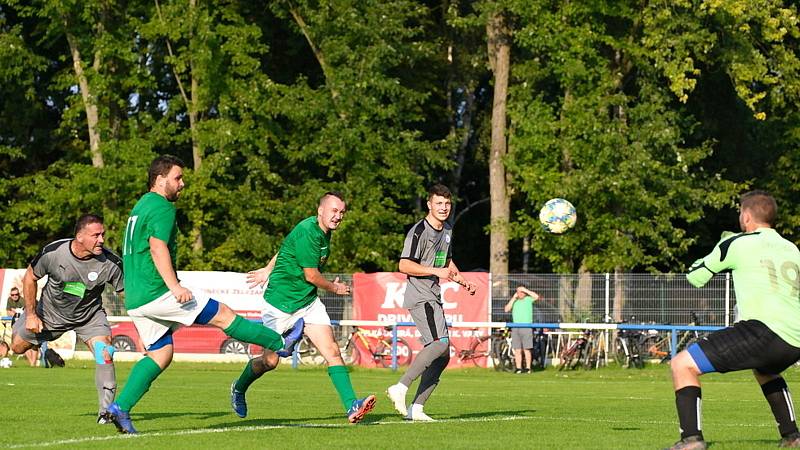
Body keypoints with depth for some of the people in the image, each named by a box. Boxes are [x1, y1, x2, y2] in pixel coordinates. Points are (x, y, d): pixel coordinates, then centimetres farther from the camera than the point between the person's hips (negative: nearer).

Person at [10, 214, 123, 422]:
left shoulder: (110, 263, -30)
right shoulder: (53, 252, -29)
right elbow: (30, 278, -9)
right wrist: (31, 315, -9)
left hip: (89, 316, -1)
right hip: (50, 313, 1)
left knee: (104, 353, -24)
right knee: (18, 347, 17)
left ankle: (106, 411, -15)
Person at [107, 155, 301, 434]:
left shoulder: (141, 206, 21)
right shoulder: (162, 207, -10)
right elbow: (158, 248, -23)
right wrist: (175, 287, -29)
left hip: (135, 299, 10)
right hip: (157, 293, -10)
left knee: (159, 354, 10)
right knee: (223, 315, 0)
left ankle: (120, 408, -1)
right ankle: (280, 343, 7)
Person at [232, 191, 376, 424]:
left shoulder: (324, 232, 8)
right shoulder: (307, 232, -22)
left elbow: (285, 248, 22)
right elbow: (311, 275, -19)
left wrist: (267, 270, 32)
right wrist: (334, 288, -1)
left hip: (309, 302, 8)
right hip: (281, 303, -8)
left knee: (332, 351, -11)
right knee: (270, 361, 3)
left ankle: (351, 406, -19)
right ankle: (238, 389, 33)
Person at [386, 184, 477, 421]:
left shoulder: (447, 230, 17)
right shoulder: (419, 231, -11)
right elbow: (404, 265, -17)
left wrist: (463, 280, 18)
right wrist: (437, 272, -22)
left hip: (434, 298, 9)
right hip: (419, 296, -9)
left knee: (443, 356, 5)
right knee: (440, 342, -27)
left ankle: (415, 409, 6)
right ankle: (400, 388, -27)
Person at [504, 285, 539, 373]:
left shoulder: (528, 299, 4)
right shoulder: (514, 301, 14)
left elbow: (536, 296, -15)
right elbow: (506, 309, 1)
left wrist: (526, 290, -11)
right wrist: (513, 298, -2)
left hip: (526, 327, -4)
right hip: (515, 328, 4)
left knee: (526, 349, -6)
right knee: (517, 350, 3)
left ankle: (528, 368, -2)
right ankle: (518, 368, 7)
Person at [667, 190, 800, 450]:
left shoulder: (738, 244, 6)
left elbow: (695, 277, 17)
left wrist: (712, 258, 38)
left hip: (763, 330, -7)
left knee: (683, 365, -3)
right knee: (764, 369, 42)